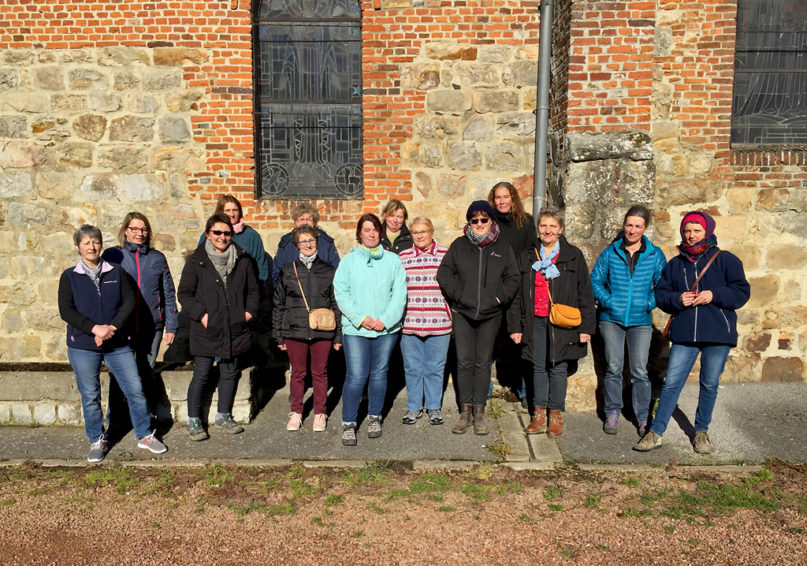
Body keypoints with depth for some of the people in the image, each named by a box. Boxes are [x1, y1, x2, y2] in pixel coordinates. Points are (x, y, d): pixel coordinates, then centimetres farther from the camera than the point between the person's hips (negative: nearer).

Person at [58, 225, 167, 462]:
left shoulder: (116, 272, 5)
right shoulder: (69, 277, 2)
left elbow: (130, 301, -2)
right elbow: (66, 311, -7)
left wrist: (113, 327, -16)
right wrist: (94, 328, -20)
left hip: (118, 344, 1)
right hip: (83, 346, -1)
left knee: (135, 389, 1)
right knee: (90, 396, 8)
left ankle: (145, 436, 16)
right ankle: (97, 441, 25)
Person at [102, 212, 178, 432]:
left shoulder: (157, 258, 7)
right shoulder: (112, 255, 2)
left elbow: (168, 294, 7)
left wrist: (171, 327, 3)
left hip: (152, 325, 1)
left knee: (147, 371, 9)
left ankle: (150, 414, 24)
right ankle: (116, 416, 25)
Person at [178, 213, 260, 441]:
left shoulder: (243, 260, 6)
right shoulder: (196, 261, -2)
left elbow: (253, 290, 15)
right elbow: (184, 293, 0)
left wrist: (249, 311, 1)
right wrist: (201, 314, -11)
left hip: (235, 329, 3)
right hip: (206, 330, -3)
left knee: (230, 373, 13)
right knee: (201, 375, 2)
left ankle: (223, 415, 30)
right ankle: (193, 420, 18)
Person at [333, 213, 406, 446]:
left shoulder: (393, 260, 5)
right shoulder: (348, 260, 3)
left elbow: (399, 293, 0)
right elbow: (340, 292, -2)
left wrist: (385, 319, -11)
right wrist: (360, 318, -12)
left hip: (386, 329, 2)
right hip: (355, 329, -2)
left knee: (379, 374, 11)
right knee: (356, 376, -5)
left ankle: (374, 417, 29)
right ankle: (348, 423, 9)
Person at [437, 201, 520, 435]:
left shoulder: (503, 248, 8)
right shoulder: (459, 245, 6)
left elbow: (512, 278, 8)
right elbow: (444, 273, 4)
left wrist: (499, 297, -7)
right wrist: (458, 294, -8)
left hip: (490, 314, 0)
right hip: (462, 313, 0)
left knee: (483, 363, 4)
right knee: (464, 362, -1)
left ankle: (479, 413, 14)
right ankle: (465, 411, 10)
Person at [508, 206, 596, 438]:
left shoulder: (573, 257, 2)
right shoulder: (527, 258, 9)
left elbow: (585, 293, 1)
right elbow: (517, 294, 10)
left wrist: (586, 326, -3)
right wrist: (516, 326, 5)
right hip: (535, 322, 3)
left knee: (558, 368, 4)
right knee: (538, 367, 8)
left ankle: (556, 415, 17)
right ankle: (539, 413, 19)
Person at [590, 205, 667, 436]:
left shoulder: (655, 255, 3)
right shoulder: (610, 252, 2)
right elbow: (596, 279, 6)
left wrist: (650, 303, -7)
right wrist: (606, 300, -7)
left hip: (641, 321, 0)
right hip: (612, 319, 0)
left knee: (640, 371, 3)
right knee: (613, 368, 5)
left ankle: (643, 417, 17)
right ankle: (612, 413, 19)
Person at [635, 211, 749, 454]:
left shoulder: (725, 259, 2)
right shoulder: (675, 264, 10)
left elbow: (742, 291, -1)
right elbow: (660, 295, 10)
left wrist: (714, 295, -16)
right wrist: (677, 299, -10)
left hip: (718, 334, -1)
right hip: (684, 333, 1)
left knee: (709, 385, 10)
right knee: (671, 383, -1)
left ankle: (701, 432, 27)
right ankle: (655, 433, 5)